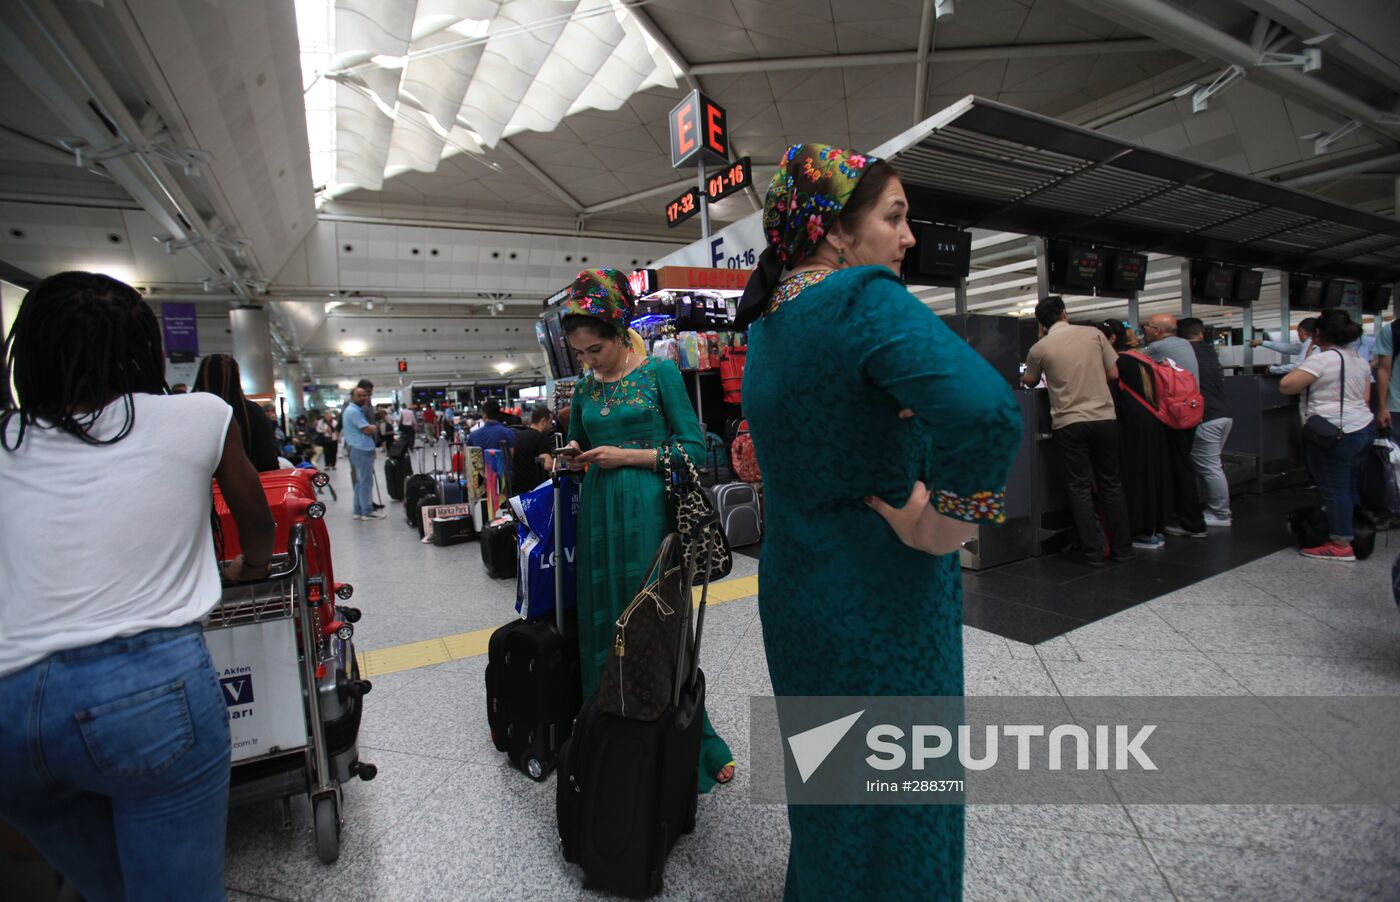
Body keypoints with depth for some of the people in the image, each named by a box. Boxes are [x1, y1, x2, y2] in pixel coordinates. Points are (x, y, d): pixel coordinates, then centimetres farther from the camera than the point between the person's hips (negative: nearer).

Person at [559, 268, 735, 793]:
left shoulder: (659, 372, -3)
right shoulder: (585, 390, 12)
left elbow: (693, 447, -7)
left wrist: (627, 456, -13)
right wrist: (574, 456, 1)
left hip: (650, 513, -5)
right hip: (600, 515, 5)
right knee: (603, 625, 9)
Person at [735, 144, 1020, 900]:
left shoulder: (768, 317, 4)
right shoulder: (865, 297, -21)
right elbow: (988, 412, -37)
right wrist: (939, 522, -22)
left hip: (794, 583, 8)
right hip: (883, 598, -8)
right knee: (895, 797, 15)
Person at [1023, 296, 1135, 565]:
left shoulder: (1039, 348, -2)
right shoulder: (1093, 333, 2)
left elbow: (1030, 382, 14)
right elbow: (1113, 373, 5)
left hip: (1069, 422, -2)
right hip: (1104, 417, 2)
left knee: (1079, 488, 6)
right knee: (1111, 484, 13)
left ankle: (1091, 551, 8)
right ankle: (1121, 547, 20)